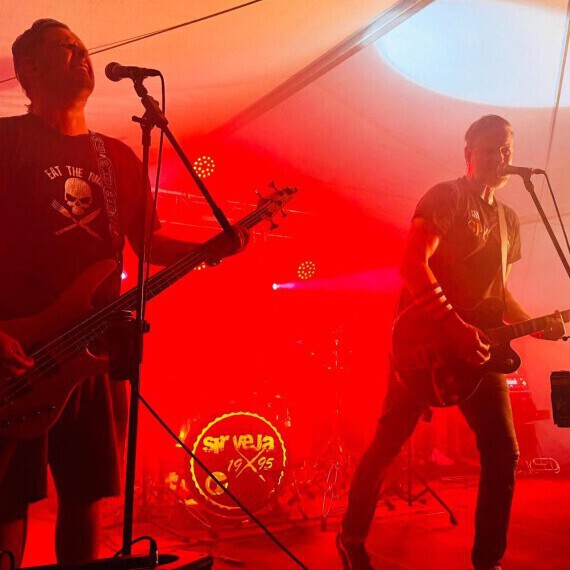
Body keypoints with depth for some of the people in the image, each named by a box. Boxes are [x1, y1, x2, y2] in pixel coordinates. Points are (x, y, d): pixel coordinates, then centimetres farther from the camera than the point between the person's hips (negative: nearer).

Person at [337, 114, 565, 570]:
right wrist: (455, 327, -23)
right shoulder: (446, 197, -5)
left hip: (478, 347, 7)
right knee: (390, 441, 0)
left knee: (503, 452, 2)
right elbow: (413, 264, -17)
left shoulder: (508, 219, 18)